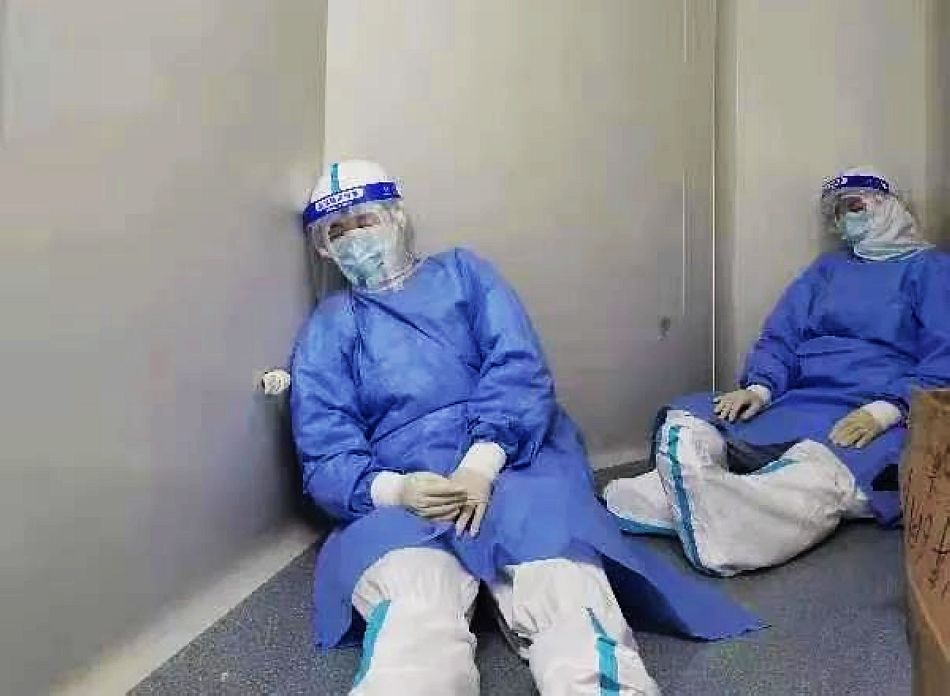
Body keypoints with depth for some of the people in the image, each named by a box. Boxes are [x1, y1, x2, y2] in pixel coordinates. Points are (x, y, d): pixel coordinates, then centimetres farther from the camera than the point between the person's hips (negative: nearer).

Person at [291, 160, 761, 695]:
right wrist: (392, 490, -16)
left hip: (513, 465, 1)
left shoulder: (463, 271, 21)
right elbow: (326, 457, 7)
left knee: (565, 598, -35)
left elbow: (519, 368, 3)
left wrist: (482, 462, -15)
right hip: (400, 494, 0)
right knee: (414, 619, -36)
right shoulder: (327, 330, 21)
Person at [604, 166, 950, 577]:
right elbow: (780, 337, 17)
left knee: (817, 474, -41)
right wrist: (759, 387, -5)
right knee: (685, 423, -20)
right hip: (797, 402, 6)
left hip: (874, 417, -5)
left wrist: (886, 410, -20)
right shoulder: (828, 268, 28)